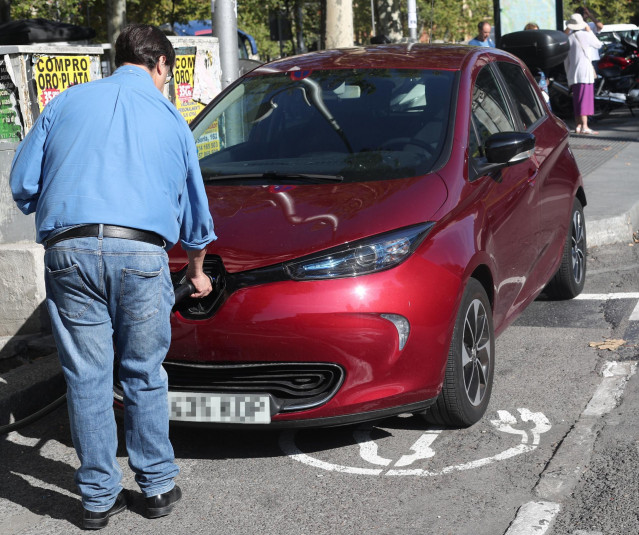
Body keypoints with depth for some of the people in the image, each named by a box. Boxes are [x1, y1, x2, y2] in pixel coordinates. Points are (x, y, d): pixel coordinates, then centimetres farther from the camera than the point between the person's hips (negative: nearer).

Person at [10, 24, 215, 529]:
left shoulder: (68, 102, 16)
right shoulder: (170, 118, 17)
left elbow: (23, 182, 13)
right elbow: (196, 208, 26)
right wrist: (197, 271, 40)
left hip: (68, 250, 1)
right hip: (141, 252, 0)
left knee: (87, 377, 6)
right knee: (145, 374, 12)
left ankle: (99, 497, 15)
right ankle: (158, 485, 21)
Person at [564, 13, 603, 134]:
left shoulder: (568, 39, 9)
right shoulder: (584, 35, -5)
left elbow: (566, 61, 12)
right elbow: (598, 44, 11)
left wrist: (568, 75, 20)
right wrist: (589, 31, 16)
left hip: (573, 75, 5)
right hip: (585, 72, -5)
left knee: (577, 101, 11)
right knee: (585, 99, -8)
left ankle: (577, 126, 13)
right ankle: (584, 126, -14)